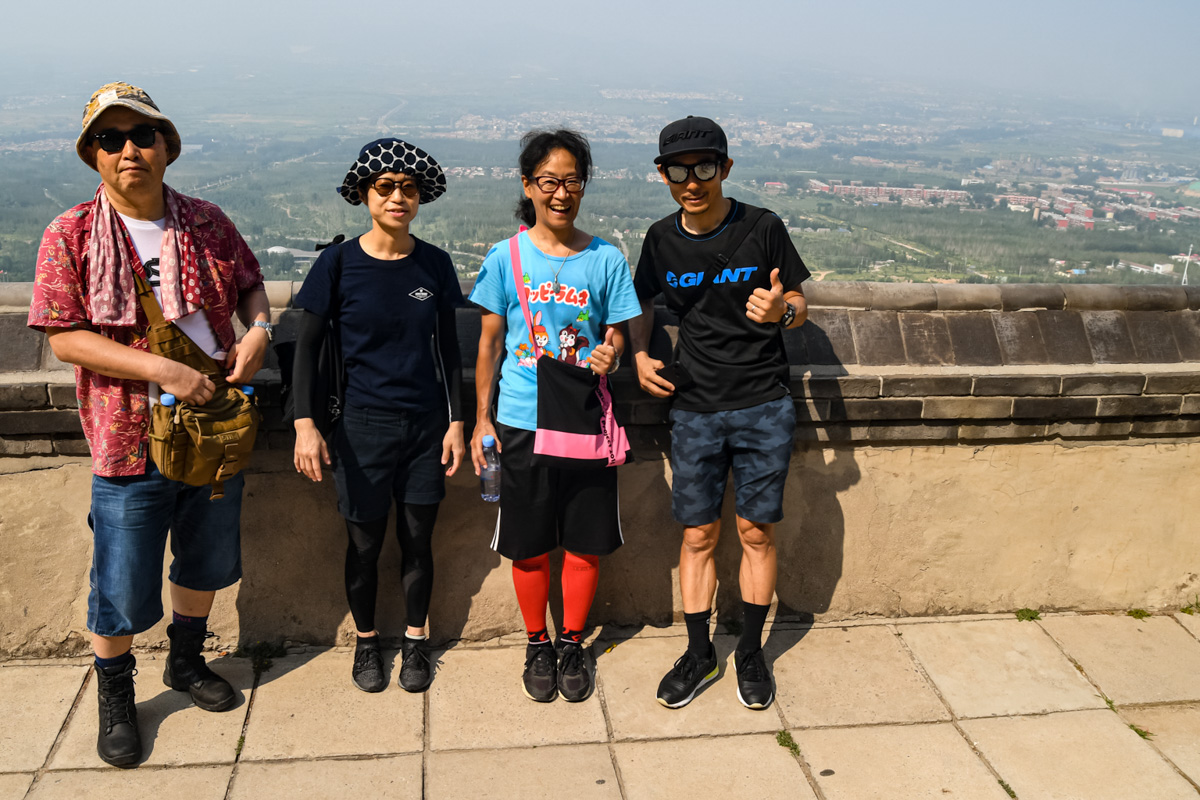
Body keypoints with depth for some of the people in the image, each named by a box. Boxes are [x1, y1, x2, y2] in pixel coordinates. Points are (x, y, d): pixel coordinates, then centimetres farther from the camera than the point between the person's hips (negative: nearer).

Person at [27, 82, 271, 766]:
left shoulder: (207, 222, 1)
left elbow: (250, 283, 14)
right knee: (123, 587, 8)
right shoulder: (71, 235, -9)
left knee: (207, 561, 20)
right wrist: (162, 369, -23)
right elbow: (65, 338, -13)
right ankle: (115, 697, 32)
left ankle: (187, 661, 45)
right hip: (132, 442, -3)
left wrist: (259, 331, -8)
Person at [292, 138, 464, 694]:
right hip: (364, 424, -2)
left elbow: (448, 349, 6)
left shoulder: (434, 264, 1)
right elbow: (307, 345, -4)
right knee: (365, 544, 10)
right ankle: (366, 641, 33)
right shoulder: (339, 263, -7)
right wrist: (304, 424, -12)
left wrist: (456, 421, 3)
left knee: (418, 540, 11)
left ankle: (415, 641, 31)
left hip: (426, 424, 2)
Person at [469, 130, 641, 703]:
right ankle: (537, 646, 31)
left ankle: (572, 643, 30)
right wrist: (482, 418, 2)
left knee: (585, 543, 9)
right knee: (530, 547, 10)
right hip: (522, 423, 0)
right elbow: (489, 342, 3)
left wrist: (610, 354, -17)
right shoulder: (506, 258, -1)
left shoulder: (606, 259, 0)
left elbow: (616, 333, 7)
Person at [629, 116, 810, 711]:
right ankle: (698, 653, 24)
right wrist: (639, 354, -2)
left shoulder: (762, 228, -7)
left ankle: (750, 652, 24)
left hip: (763, 405, -2)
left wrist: (779, 311, -23)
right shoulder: (661, 239, 1)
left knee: (757, 531, 6)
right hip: (694, 409, 2)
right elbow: (642, 305, 16)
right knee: (697, 534, 8)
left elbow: (798, 306, 1)